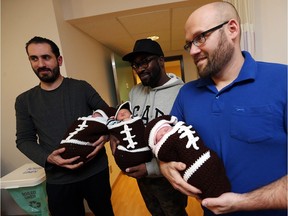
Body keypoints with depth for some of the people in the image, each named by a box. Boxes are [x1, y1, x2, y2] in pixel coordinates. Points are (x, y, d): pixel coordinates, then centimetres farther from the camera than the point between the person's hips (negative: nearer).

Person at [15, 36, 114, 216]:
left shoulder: (81, 88, -3)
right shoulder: (24, 101, 3)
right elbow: (24, 140, 4)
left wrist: (105, 134, -21)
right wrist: (47, 158, -15)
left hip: (96, 170, 0)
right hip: (58, 180, 1)